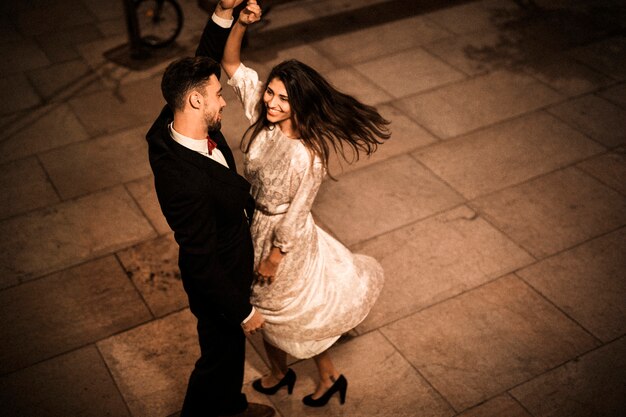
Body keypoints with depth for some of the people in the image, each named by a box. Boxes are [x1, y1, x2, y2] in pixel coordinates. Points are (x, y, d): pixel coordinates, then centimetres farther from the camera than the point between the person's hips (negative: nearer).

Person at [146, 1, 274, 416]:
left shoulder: (173, 124, -16)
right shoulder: (188, 184, -42)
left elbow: (205, 62, 0)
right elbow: (201, 264, -32)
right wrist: (243, 312, -19)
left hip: (230, 264, 9)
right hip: (217, 284, -9)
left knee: (231, 348, 33)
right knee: (220, 354, 20)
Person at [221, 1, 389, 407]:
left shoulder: (307, 157, -34)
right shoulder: (264, 115, -16)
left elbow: (295, 214, -23)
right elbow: (231, 65, -11)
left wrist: (274, 258, -12)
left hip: (285, 239, -7)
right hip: (254, 225, 7)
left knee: (297, 311, 18)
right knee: (266, 305, 26)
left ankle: (330, 377, 46)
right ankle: (279, 372, 50)